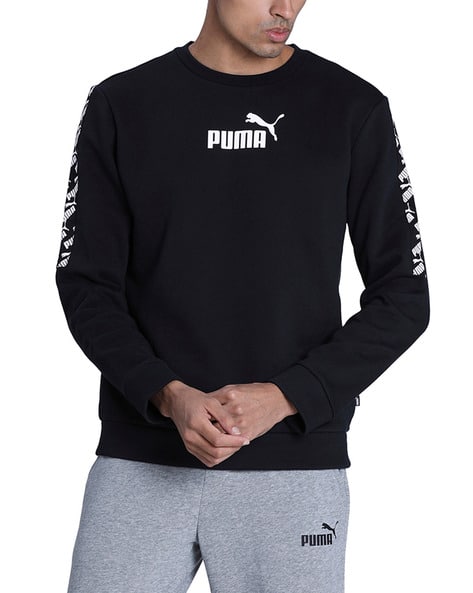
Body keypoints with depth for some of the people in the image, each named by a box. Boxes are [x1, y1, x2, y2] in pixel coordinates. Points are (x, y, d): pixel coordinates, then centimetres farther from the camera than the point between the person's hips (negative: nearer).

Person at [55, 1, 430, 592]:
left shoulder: (353, 109, 2)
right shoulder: (120, 106, 5)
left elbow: (402, 297, 1)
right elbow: (86, 285, 4)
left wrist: (285, 397, -11)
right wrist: (169, 396, -13)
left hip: (294, 466, 0)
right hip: (139, 464, 1)